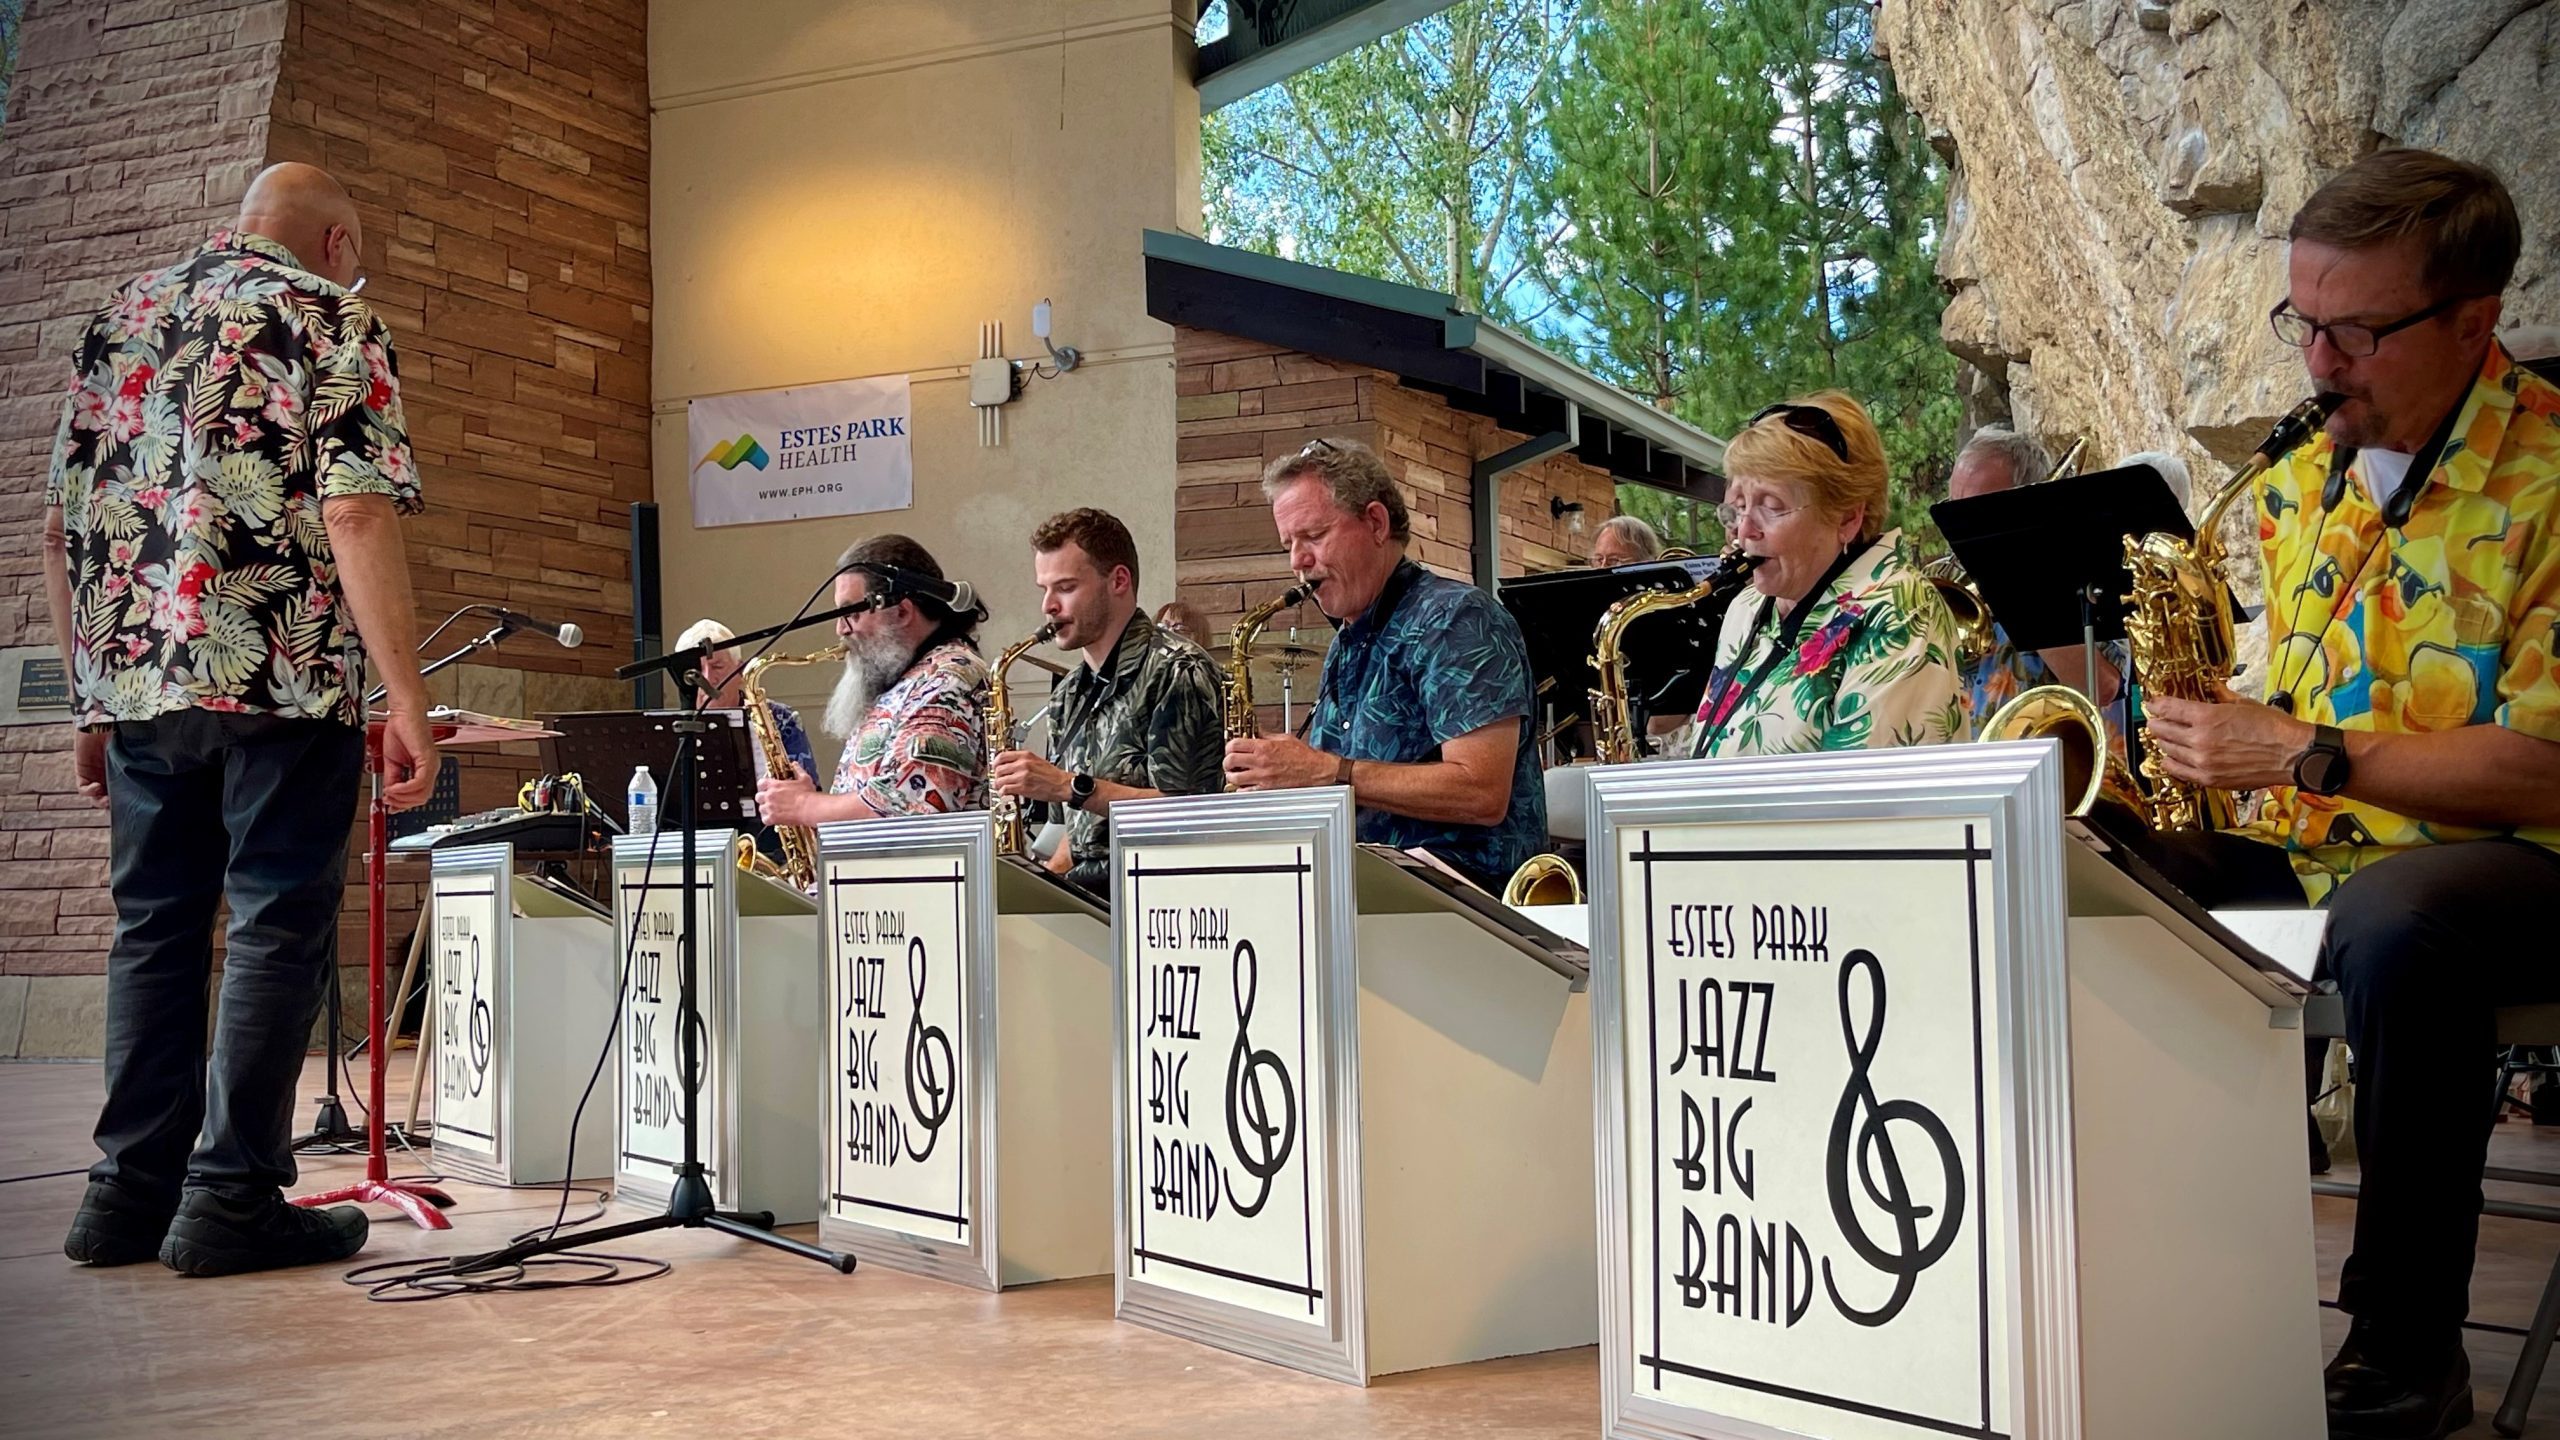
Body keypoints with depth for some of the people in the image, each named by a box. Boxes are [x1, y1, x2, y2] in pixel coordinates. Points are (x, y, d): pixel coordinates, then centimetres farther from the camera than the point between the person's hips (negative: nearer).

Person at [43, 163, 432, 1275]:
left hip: (135, 678, 6)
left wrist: (91, 700, 20)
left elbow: (61, 529, 15)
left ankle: (131, 1192, 16)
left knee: (154, 929, 13)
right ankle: (231, 1197, 1)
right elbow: (358, 518, -13)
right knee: (279, 929, 0)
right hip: (285, 681, -6)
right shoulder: (328, 319, 0)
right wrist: (406, 703, -14)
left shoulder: (121, 315, 18)